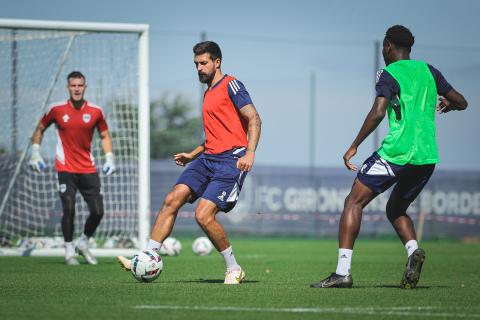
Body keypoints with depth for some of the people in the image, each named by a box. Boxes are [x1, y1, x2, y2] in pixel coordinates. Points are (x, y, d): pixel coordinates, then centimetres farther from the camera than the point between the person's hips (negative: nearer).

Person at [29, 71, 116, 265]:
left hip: (88, 169, 2)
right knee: (69, 210, -13)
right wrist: (35, 153, 6)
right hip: (65, 169, -2)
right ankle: (69, 251, 3)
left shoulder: (95, 111, 1)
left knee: (97, 211, -3)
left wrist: (109, 159, 3)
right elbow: (40, 129, 13)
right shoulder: (56, 110, -2)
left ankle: (83, 244, 22)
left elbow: (105, 135, 14)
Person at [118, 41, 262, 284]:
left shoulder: (230, 85, -4)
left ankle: (234, 270, -1)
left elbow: (254, 119, -12)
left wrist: (250, 153, -24)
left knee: (203, 215, -18)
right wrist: (192, 155, 23)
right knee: (172, 199, -8)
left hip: (231, 159, -8)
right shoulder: (208, 93, 23)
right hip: (207, 158, 8)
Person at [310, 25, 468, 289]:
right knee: (395, 209, 24)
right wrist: (446, 104, 43)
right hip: (428, 157, 6)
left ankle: (342, 272, -12)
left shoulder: (389, 74, -2)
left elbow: (378, 112, -16)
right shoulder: (428, 71, 15)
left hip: (396, 153, -6)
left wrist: (354, 146, -10)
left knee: (354, 202, -1)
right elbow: (461, 102, 20)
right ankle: (413, 250, -5)